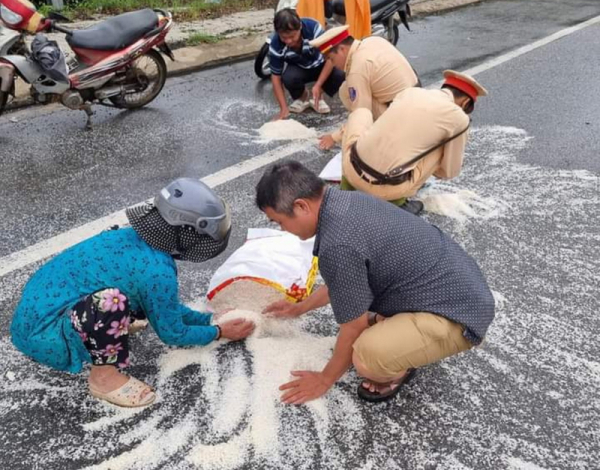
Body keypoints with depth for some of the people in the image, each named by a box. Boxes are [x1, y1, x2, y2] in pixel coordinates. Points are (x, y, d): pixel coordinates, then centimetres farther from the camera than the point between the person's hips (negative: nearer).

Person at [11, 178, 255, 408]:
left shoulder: (133, 237, -1)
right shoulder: (157, 271, -26)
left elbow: (166, 307, 14)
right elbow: (172, 333, -9)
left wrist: (209, 319, 16)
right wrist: (219, 332, 4)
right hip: (41, 333, -8)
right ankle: (104, 377, -11)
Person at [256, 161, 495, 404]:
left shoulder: (338, 245, -28)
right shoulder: (348, 200, 0)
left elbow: (354, 328, -14)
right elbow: (343, 279, 18)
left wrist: (325, 379, 3)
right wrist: (300, 308, 28)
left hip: (459, 312, -9)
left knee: (368, 356, -29)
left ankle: (400, 366, 4)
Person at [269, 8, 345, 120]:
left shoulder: (312, 27, -31)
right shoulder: (275, 45, -26)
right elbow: (276, 77, -17)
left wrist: (318, 86, -32)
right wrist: (284, 108, -23)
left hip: (320, 65, 0)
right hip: (298, 69, 0)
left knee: (340, 75, -31)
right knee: (289, 77, -35)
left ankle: (317, 96, 0)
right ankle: (302, 97, 1)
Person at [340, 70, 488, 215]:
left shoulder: (409, 91, 15)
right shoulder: (459, 119, 4)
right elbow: (450, 172, 15)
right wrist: (434, 170, 37)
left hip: (351, 171, 4)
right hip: (387, 189, -4)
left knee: (361, 113, 30)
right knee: (444, 146, 15)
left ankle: (348, 188, 22)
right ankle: (397, 201, 10)